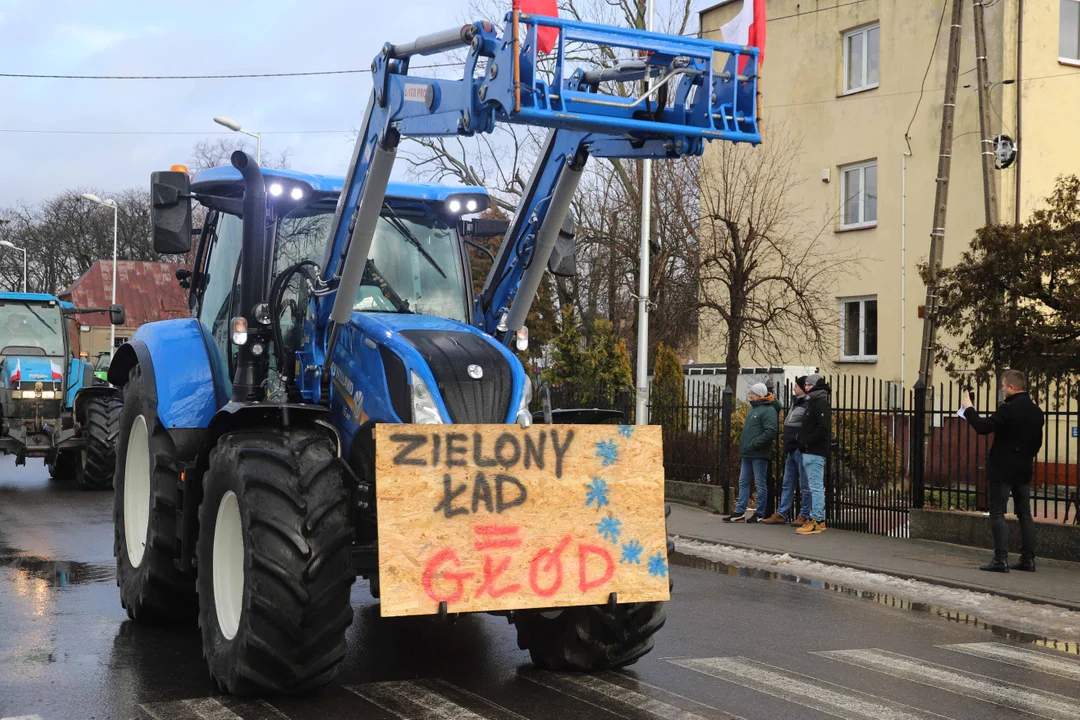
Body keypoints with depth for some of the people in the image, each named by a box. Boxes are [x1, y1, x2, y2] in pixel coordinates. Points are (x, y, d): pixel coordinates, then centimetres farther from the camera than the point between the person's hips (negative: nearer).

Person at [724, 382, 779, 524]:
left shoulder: (768, 410, -10)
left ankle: (760, 514, 5)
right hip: (747, 454, 9)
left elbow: (770, 431, -21)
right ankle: (739, 513, 11)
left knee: (760, 484, -1)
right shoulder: (753, 409, 18)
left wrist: (754, 444, -22)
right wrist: (744, 445, 14)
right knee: (743, 482, 8)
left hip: (759, 454, -9)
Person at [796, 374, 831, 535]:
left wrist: (806, 442, -18)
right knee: (816, 487, 13)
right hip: (809, 453, 11)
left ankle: (815, 521, -12)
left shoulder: (821, 404, -11)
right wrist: (803, 443, 12)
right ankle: (819, 520, 19)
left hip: (815, 453, -11)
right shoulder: (812, 403, 21)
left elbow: (823, 429, -22)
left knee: (816, 487, -11)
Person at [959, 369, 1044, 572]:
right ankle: (1028, 559, 12)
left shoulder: (1008, 409, -18)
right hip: (1024, 469, 8)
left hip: (1003, 469, -8)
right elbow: (1037, 441, 16)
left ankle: (1000, 559, -10)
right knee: (1025, 514, 11)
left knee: (998, 513, -4)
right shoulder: (1036, 411, 8)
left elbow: (983, 427, -22)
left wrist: (968, 408, -9)